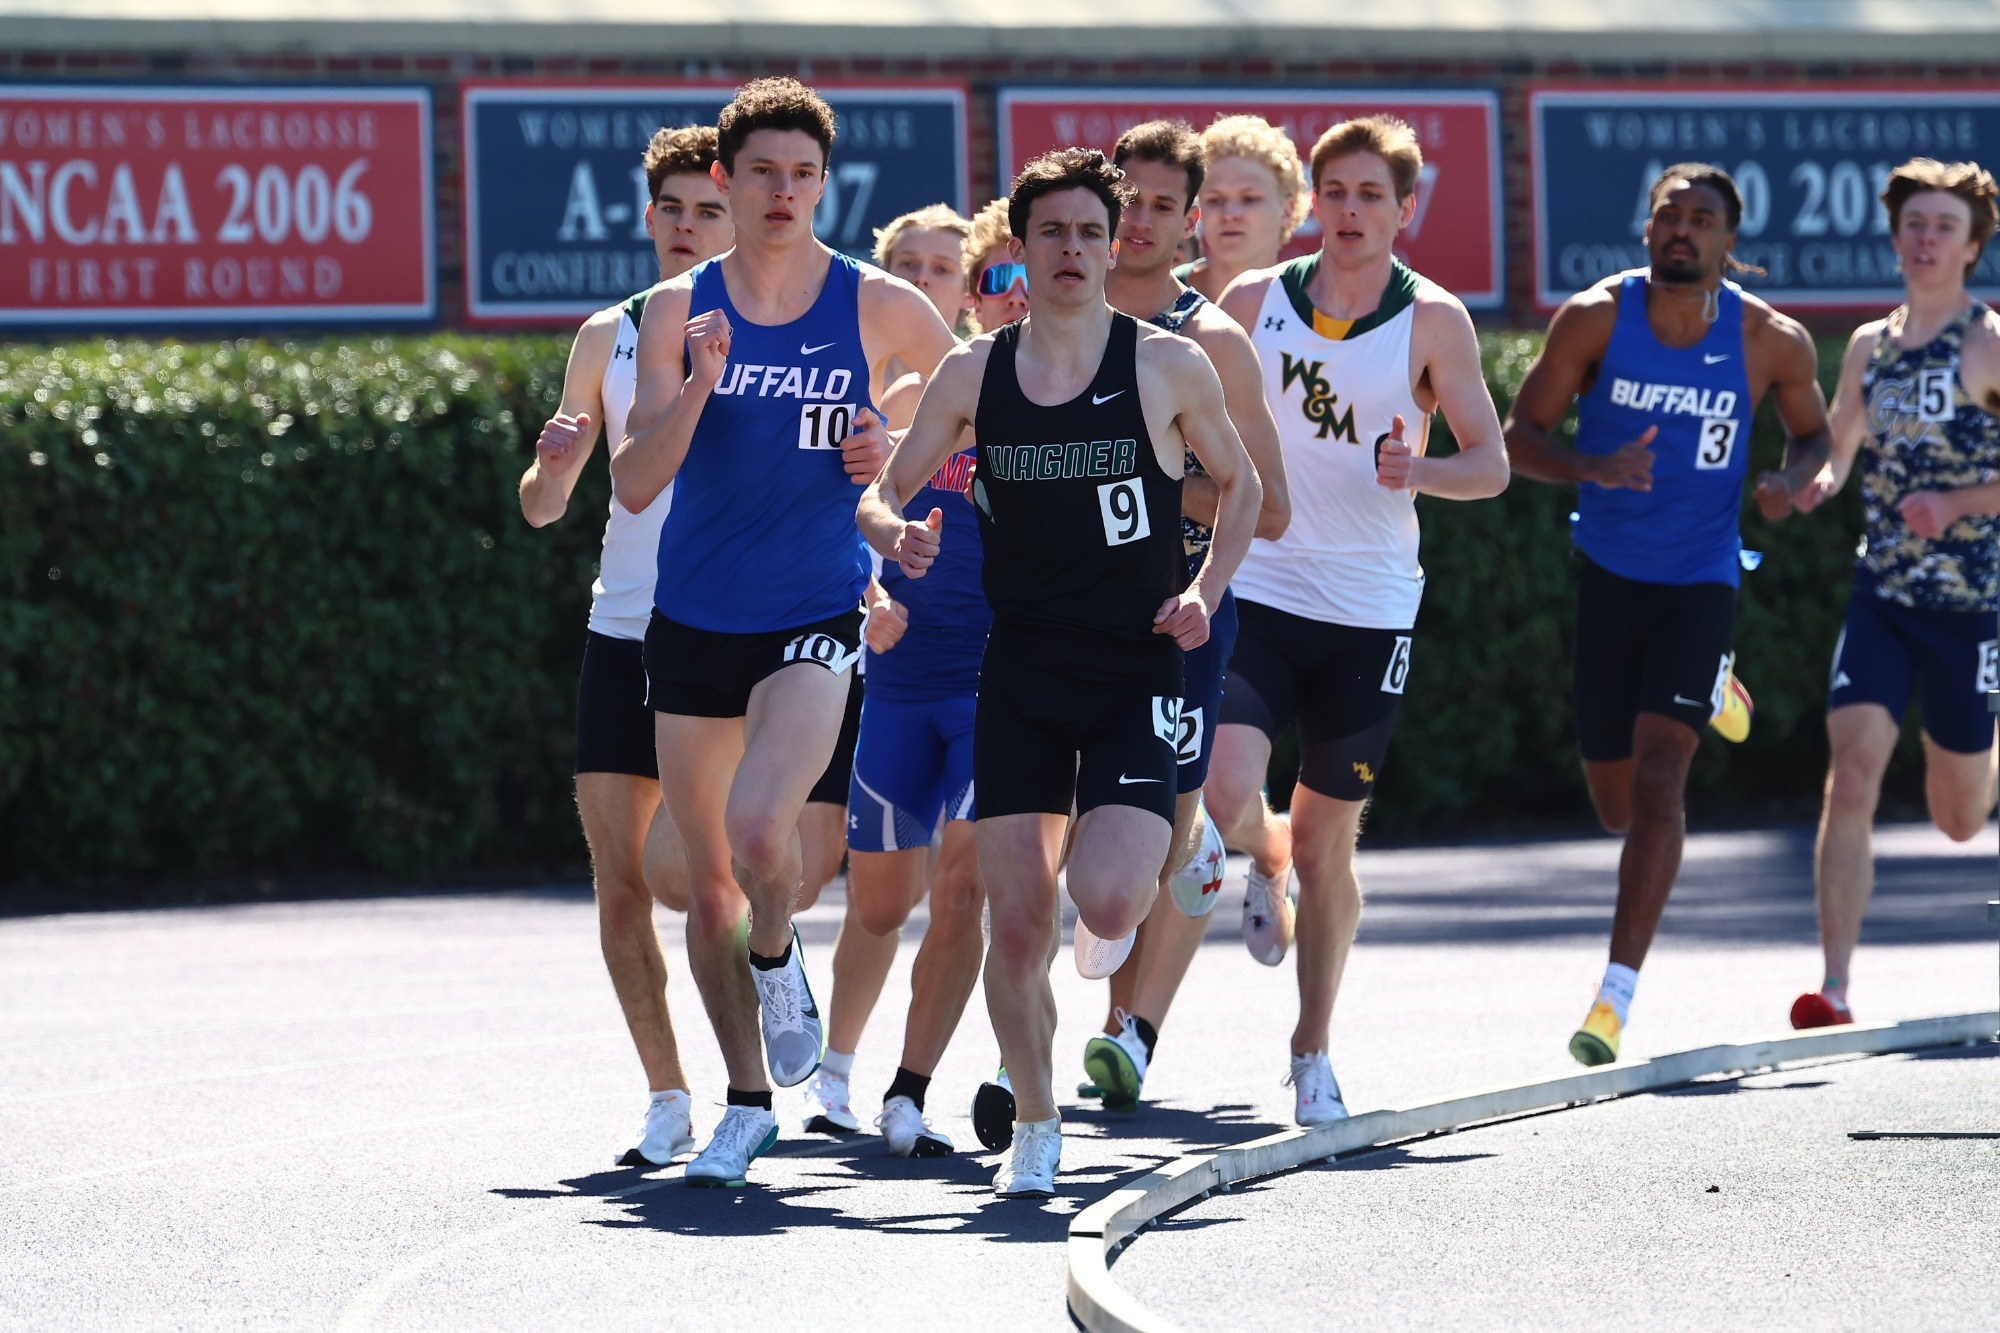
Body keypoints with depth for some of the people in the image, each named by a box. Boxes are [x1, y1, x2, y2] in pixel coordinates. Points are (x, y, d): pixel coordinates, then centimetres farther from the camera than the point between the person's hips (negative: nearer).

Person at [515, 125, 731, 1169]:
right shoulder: (609, 338, 9)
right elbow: (540, 508, 11)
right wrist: (555, 463, -11)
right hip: (620, 639, 4)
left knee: (675, 866, -15)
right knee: (617, 879, 1)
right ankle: (668, 1101, 12)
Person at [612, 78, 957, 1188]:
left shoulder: (875, 305, -2)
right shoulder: (678, 310, 0)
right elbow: (633, 484, -7)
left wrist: (899, 454, -4)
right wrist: (696, 389, -22)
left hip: (813, 617, -2)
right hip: (693, 620, 3)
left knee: (759, 832, -24)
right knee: (707, 875, 8)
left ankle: (779, 961, 10)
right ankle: (748, 1105, 23)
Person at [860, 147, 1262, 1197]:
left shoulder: (1167, 365, -2)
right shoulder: (972, 374, 3)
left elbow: (1240, 485, 11)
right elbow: (880, 495, 9)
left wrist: (1204, 591, -3)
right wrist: (896, 533, -14)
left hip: (1136, 672, -2)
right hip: (1020, 672, 2)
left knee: (1107, 904, -18)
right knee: (1017, 923, -3)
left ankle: (1184, 850, 19)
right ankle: (1034, 1129, 17)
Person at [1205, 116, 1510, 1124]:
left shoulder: (1432, 321, -3)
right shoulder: (1253, 303, 1)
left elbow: (1492, 464, -2)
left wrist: (1420, 472, -22)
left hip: (1370, 612, -1)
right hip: (1256, 589, 1)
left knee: (1327, 844, 5)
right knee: (1222, 794, -19)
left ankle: (1313, 1052, 22)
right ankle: (1265, 863, 19)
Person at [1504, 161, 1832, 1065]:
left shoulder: (1773, 343, -10)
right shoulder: (1595, 318, -11)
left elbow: (1813, 432, 9)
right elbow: (1520, 436, -8)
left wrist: (1797, 476, -14)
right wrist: (1591, 469, -29)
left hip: (1700, 581, -2)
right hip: (1608, 574, 2)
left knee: (1657, 780, -19)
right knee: (1617, 807, 14)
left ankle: (1619, 991, -17)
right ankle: (1703, 693, 52)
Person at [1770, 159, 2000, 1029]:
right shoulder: (1870, 346, 9)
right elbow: (1840, 456, 20)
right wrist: (1801, 490, -1)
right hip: (1882, 592, 3)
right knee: (1852, 768, -16)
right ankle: (1835, 985, -17)